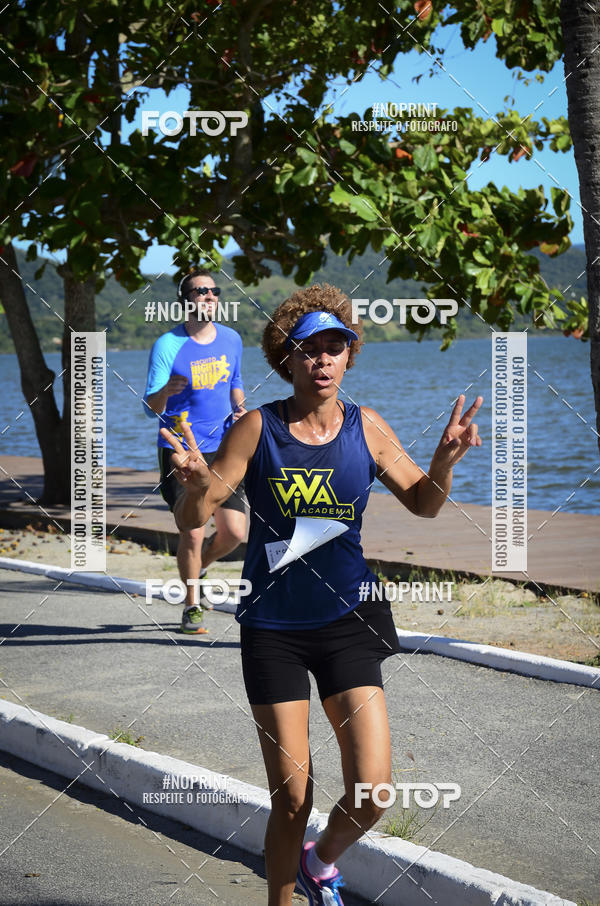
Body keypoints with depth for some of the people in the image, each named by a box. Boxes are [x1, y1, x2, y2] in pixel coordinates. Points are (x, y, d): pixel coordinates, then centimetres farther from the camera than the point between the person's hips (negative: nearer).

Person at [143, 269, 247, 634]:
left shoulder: (231, 339, 5)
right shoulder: (168, 345, -11)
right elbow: (151, 408, -15)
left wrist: (240, 409, 3)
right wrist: (165, 392, -37)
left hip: (222, 448, 4)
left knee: (234, 532, -2)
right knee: (193, 532, -9)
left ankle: (198, 569, 30)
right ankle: (192, 607, 12)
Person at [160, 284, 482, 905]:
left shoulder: (366, 428, 0)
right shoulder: (259, 428, -7)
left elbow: (423, 504, 10)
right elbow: (194, 518, -6)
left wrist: (444, 461, -11)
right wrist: (194, 483, -29)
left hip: (345, 621, 2)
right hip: (273, 628, -2)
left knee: (372, 793, -7)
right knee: (292, 799, 0)